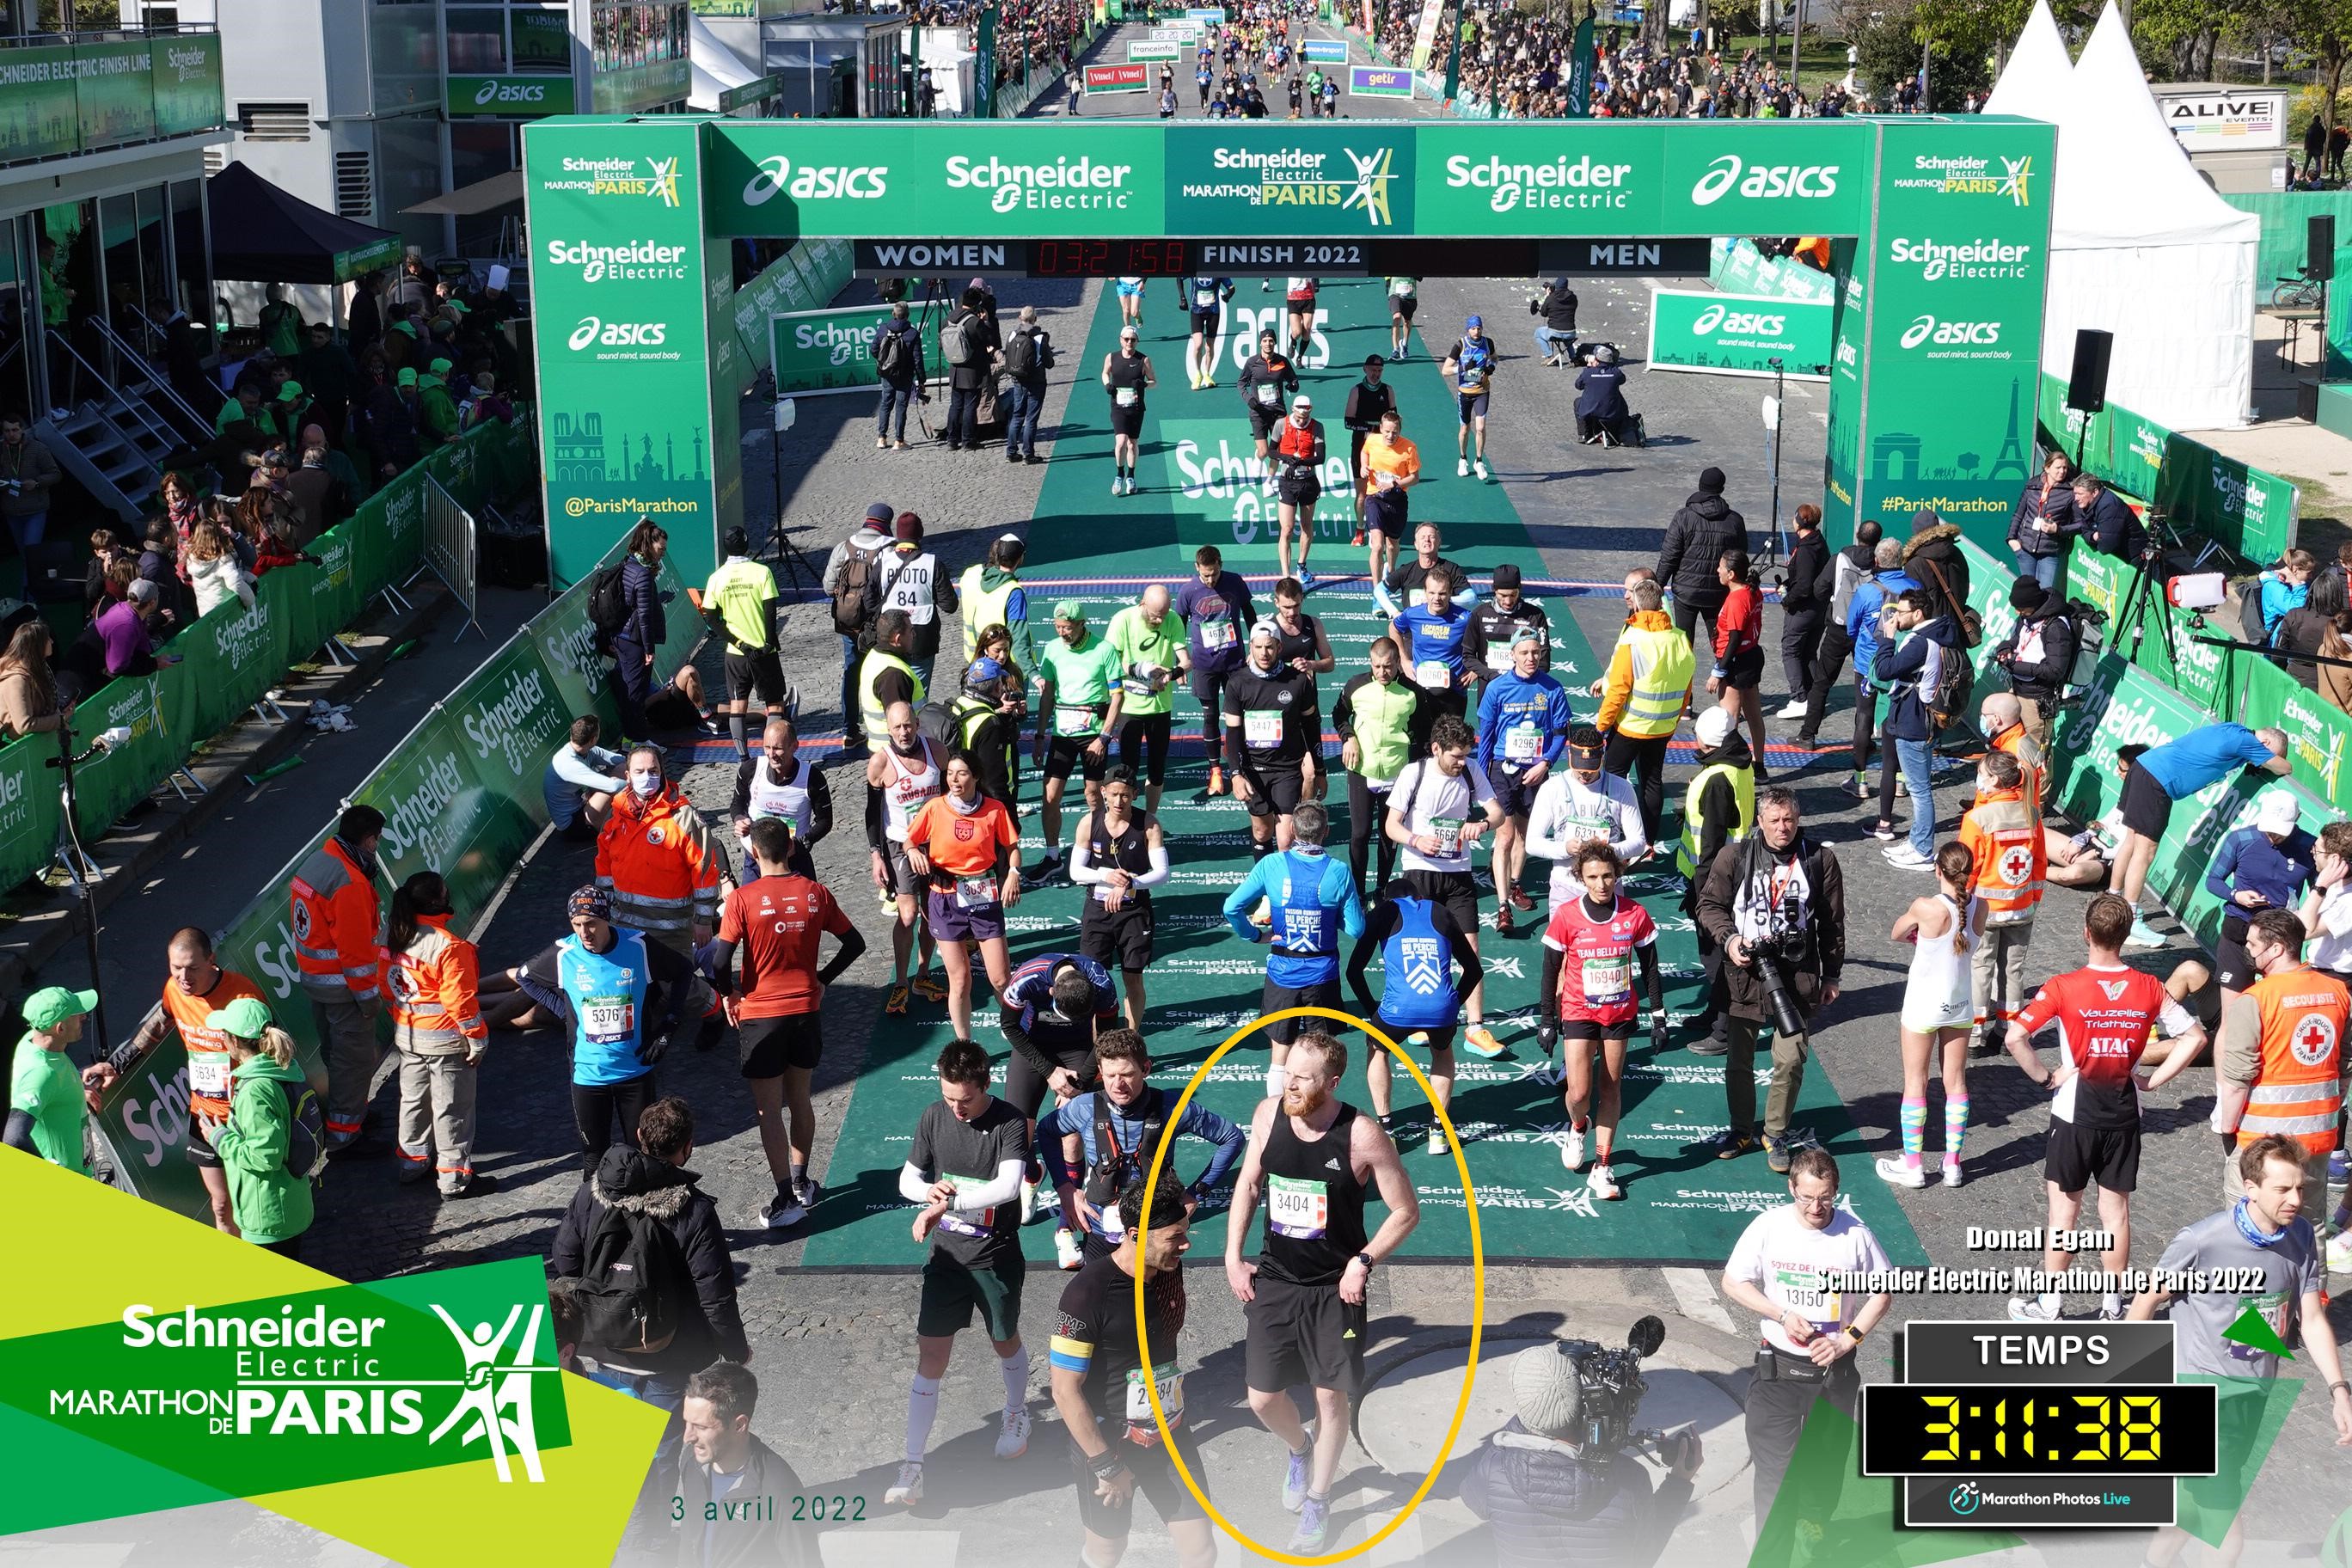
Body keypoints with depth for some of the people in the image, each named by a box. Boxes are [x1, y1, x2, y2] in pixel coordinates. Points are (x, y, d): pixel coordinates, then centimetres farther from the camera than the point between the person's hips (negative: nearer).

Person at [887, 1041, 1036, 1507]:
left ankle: (1017, 1413, 50)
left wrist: (947, 1201, -35)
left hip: (996, 1258, -2)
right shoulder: (934, 1117, -5)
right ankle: (912, 1466, 5)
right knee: (930, 1357, 0)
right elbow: (907, 1178, 4)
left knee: (1006, 1342, 19)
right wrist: (929, 1192, -19)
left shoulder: (1010, 1123, -18)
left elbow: (1008, 1186, -32)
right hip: (946, 1256, 2)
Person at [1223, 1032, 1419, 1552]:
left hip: (1335, 1289, -3)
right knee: (1263, 1398, 5)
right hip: (1274, 1280, 3)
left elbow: (1407, 1211, -9)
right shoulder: (1269, 1114, -8)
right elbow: (1249, 1184, 8)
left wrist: (1363, 1261, -17)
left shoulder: (1362, 1136, -19)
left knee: (1331, 1397, 5)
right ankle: (1300, 1451, 40)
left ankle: (1317, 1501, 27)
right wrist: (1233, 1257, 4)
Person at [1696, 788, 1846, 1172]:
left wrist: (1831, 975, 11)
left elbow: (1832, 921, 9)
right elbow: (1710, 904, 6)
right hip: (1744, 970, 1)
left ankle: (1775, 1135, 14)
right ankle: (1741, 1130, 30)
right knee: (1739, 1061, 10)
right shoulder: (1734, 857, 0)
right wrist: (1728, 938, -13)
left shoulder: (1820, 859, 2)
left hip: (1797, 976, -1)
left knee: (1790, 1061, -6)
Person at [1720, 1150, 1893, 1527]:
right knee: (1774, 1461, -1)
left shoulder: (1855, 1234, -11)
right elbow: (1733, 1283, -2)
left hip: (1833, 1369, 1)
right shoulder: (1769, 1226, -10)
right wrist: (1783, 1316, -14)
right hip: (1778, 1366, 0)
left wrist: (1849, 1339, -12)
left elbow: (1883, 1293, 0)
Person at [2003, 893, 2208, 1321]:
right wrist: (2153, 1079, 1)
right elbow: (2194, 1037, -2)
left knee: (2064, 1209, 8)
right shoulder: (2149, 988, -5)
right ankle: (2113, 1307, 19)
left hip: (2075, 1114, -3)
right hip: (2124, 1115, 3)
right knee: (2116, 1209, 12)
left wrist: (2044, 1077, -10)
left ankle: (2049, 1306, 15)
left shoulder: (2063, 987, -15)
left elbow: (2015, 1037, -23)